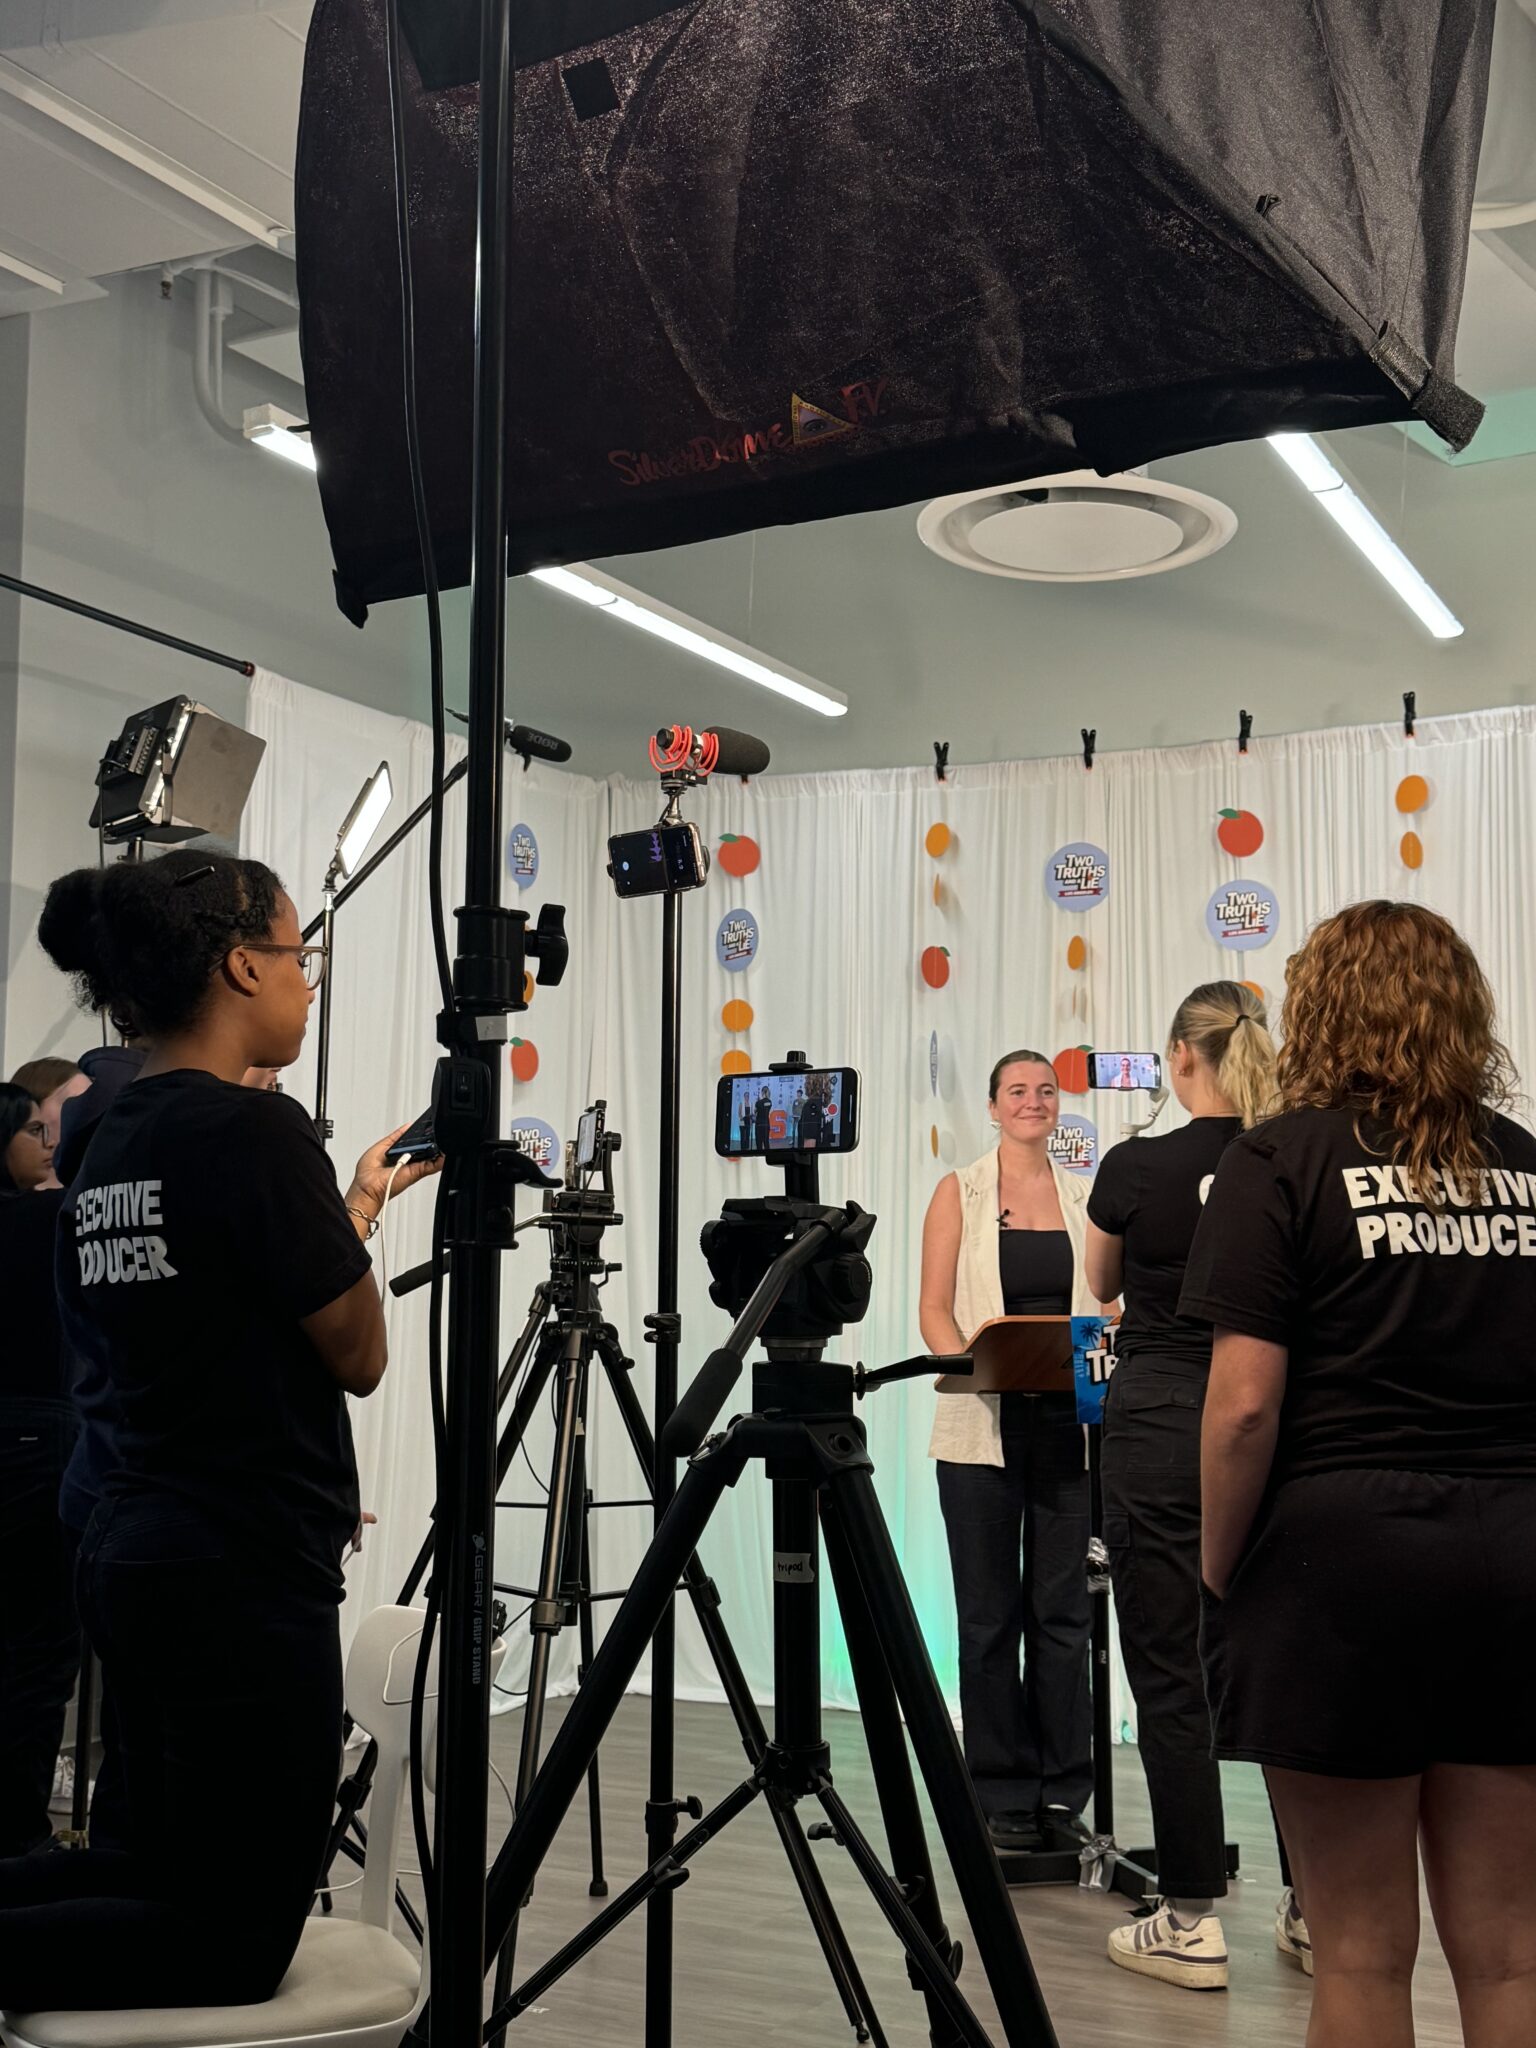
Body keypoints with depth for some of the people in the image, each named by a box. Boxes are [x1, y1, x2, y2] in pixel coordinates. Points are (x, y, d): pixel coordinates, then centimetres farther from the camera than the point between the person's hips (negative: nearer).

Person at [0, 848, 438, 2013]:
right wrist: (363, 1213, 4)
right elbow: (359, 1356, -9)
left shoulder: (111, 1143, 9)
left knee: (174, 1876, 21)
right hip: (246, 1579, -9)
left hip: (135, 1558, 9)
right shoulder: (255, 1131, -18)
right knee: (238, 1938, 4)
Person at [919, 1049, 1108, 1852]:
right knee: (990, 1612, 4)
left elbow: (1102, 1303, 11)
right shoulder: (959, 1192, 4)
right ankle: (1003, 1793, 13)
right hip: (984, 1424, -2)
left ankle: (1063, 1788, 15)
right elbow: (934, 1310, -1)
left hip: (1068, 1422, 2)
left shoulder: (1083, 1197, 11)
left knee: (1063, 1609, 5)